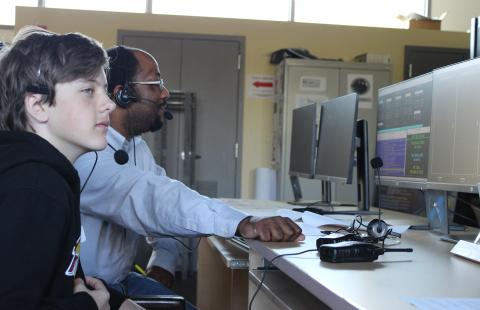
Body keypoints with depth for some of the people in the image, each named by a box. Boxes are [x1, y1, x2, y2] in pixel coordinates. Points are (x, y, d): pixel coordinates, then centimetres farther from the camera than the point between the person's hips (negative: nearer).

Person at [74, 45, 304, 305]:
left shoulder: (137, 147, 8)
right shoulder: (84, 153, -24)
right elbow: (150, 198, -36)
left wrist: (163, 263, -5)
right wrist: (244, 224, -45)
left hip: (122, 281, 8)